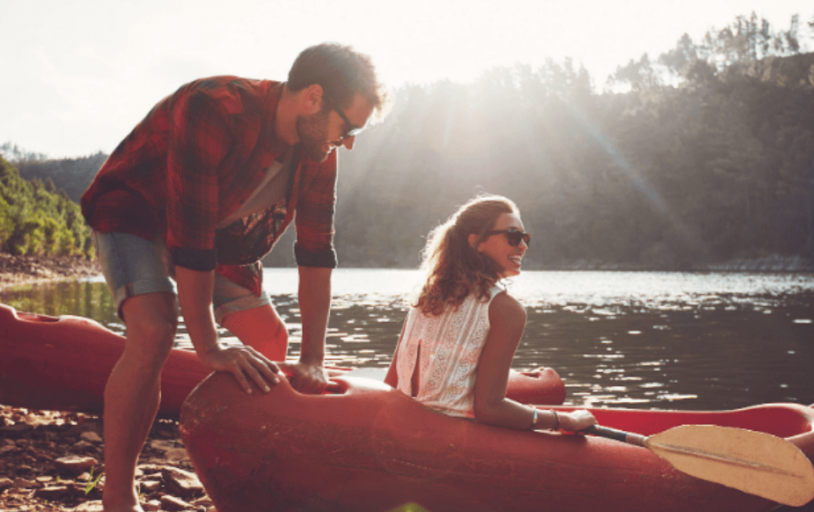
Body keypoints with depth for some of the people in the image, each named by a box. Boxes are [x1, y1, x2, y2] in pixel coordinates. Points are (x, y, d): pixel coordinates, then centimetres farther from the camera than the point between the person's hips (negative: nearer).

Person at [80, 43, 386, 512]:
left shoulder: (319, 151, -14)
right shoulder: (213, 112, -38)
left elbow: (316, 252, -13)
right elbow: (189, 240, -38)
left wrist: (313, 360, -18)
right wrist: (209, 350, -34)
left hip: (222, 231, 7)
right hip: (135, 211, -7)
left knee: (272, 342, 2)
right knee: (154, 332, -30)